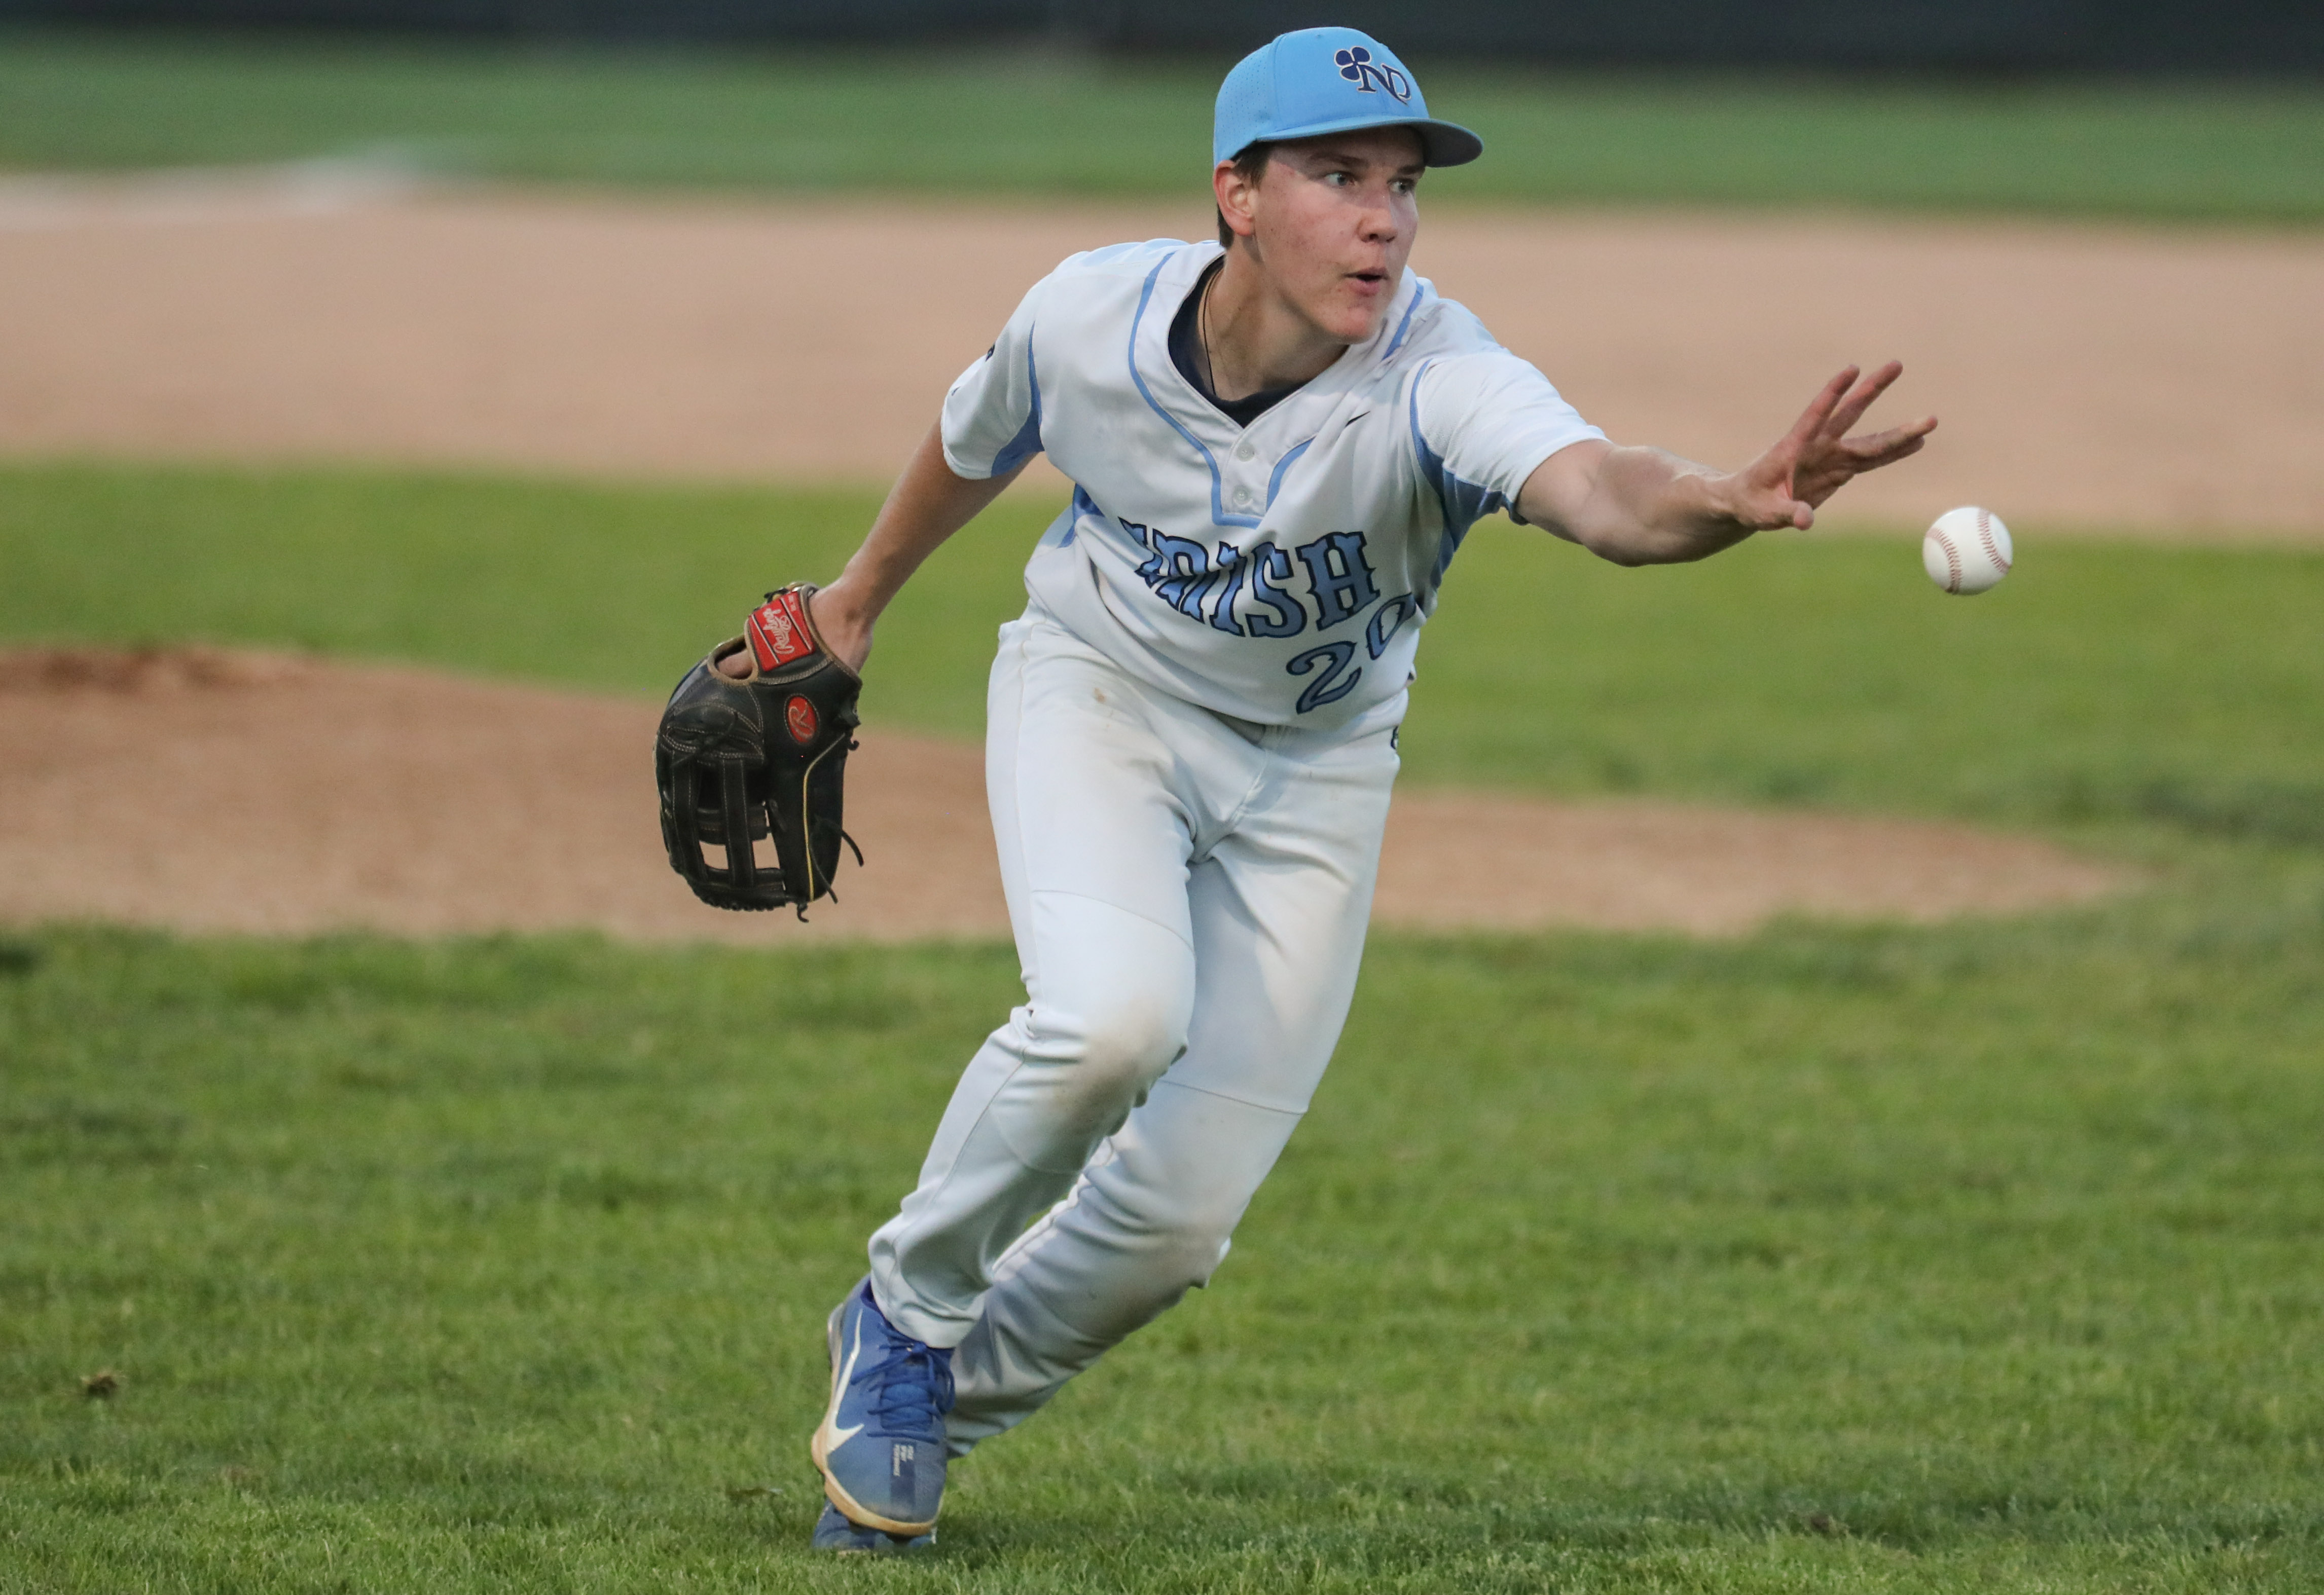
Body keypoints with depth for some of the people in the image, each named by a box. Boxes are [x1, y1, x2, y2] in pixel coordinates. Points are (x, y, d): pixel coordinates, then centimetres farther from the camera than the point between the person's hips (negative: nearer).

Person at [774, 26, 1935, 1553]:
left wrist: (1723, 504, -76)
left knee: (1182, 1212, -2)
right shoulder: (1090, 317, -23)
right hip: (1101, 693, -1)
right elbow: (978, 441, 1)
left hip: (1309, 769, 1)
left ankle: (936, 1399, 27)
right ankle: (908, 1310, -3)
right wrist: (865, 593, 19)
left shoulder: (1436, 380, -32)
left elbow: (1598, 487, -53)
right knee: (1113, 1017, -30)